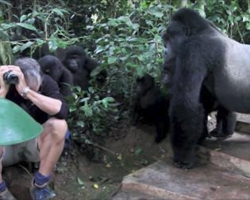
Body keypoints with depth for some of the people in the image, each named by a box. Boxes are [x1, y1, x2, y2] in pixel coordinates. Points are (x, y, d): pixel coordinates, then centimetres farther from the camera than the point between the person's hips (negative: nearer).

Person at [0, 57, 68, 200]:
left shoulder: (46, 82, -18)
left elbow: (62, 111, -38)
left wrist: (26, 90, -43)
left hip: (35, 143, 1)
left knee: (59, 125, -31)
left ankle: (40, 184, -18)